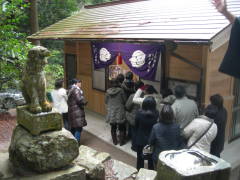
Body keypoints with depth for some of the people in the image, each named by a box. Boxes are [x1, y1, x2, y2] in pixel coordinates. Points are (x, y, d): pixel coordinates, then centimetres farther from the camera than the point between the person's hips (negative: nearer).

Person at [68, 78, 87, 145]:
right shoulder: (76, 89, -12)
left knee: (73, 128, 16)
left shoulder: (70, 90, 18)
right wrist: (85, 102, -2)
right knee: (78, 128, -7)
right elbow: (80, 99, -22)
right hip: (77, 112, -10)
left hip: (71, 111, 10)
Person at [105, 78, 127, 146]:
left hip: (111, 112, 2)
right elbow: (124, 100, -4)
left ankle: (114, 141, 23)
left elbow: (106, 101, 5)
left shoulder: (108, 91, -4)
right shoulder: (120, 90, -12)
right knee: (121, 128, 11)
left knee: (113, 128, 15)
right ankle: (121, 142, 19)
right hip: (120, 112, -2)